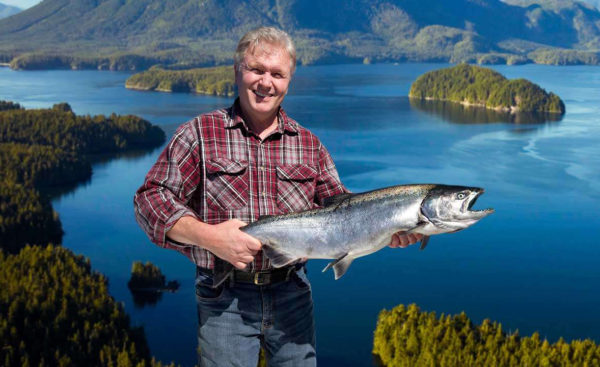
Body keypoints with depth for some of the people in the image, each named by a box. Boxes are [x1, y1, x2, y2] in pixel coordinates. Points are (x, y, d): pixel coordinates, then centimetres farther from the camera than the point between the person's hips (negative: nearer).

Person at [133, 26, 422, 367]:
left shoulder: (309, 144, 9)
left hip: (292, 292, 3)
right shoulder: (199, 134, -1)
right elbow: (151, 198, -7)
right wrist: (207, 235, -23)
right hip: (224, 299, -3)